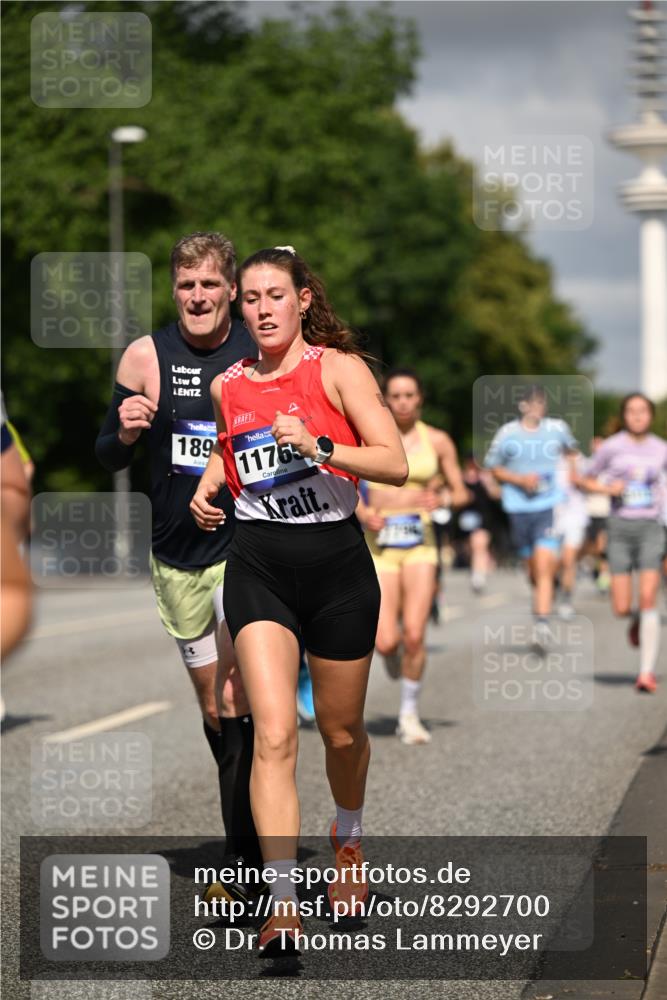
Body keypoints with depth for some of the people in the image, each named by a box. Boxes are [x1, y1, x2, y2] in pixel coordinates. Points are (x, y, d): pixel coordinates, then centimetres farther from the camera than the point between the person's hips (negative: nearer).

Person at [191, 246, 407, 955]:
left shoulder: (338, 368, -6)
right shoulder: (227, 385, 7)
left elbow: (396, 464, -13)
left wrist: (317, 445, -26)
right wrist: (208, 487, 10)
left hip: (336, 559, -1)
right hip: (258, 563, 2)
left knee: (341, 731, 14)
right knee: (273, 733, -14)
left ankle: (348, 834, 46)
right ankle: (283, 902, -17)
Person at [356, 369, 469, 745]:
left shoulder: (438, 441, 4)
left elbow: (461, 492, 10)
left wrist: (441, 500, -12)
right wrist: (364, 513, -11)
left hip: (420, 542, 0)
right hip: (380, 542, 0)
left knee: (414, 634, -13)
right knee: (387, 642, -10)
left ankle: (410, 714, 7)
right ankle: (394, 655, 29)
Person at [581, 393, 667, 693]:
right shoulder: (611, 447, 1)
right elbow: (588, 479, 10)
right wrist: (607, 488, -8)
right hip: (620, 526, 0)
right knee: (621, 608, -2)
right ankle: (636, 619, 37)